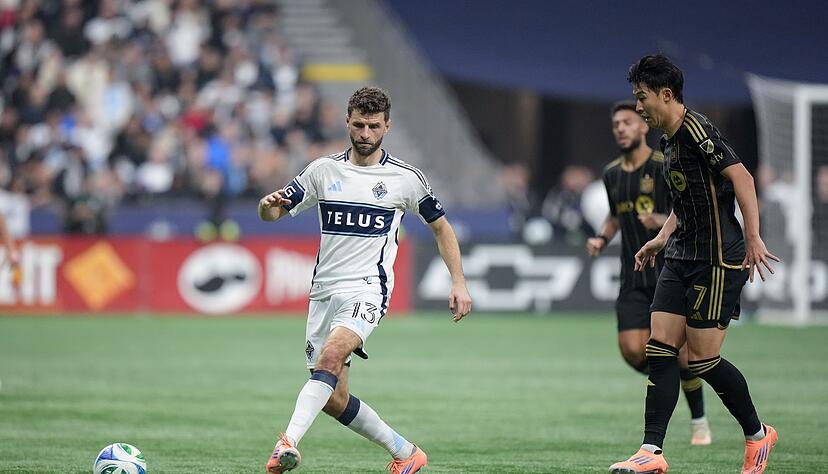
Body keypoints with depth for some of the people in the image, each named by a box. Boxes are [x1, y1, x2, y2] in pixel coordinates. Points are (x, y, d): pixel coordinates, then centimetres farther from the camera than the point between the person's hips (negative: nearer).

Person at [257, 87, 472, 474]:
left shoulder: (406, 178, 2)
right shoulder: (324, 170, 8)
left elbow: (440, 226, 14)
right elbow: (272, 212, 7)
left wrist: (458, 282, 6)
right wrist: (269, 203, -18)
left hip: (367, 287, -4)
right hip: (324, 291, 4)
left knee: (332, 354, -33)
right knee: (333, 398, 2)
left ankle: (289, 442, -44)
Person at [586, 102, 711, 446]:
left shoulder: (666, 168, -8)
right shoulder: (612, 174, 10)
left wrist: (663, 221, -27)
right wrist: (602, 238, 9)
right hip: (634, 278, 4)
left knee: (679, 350, -7)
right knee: (632, 349, -11)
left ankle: (699, 421, 13)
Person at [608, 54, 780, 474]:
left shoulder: (695, 130, -14)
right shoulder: (670, 140, 16)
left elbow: (741, 177, -22)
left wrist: (753, 238, -27)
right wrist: (662, 239, 21)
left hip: (718, 260, -9)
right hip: (681, 258, 9)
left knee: (702, 359, -6)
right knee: (660, 348, -1)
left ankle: (757, 434, 15)